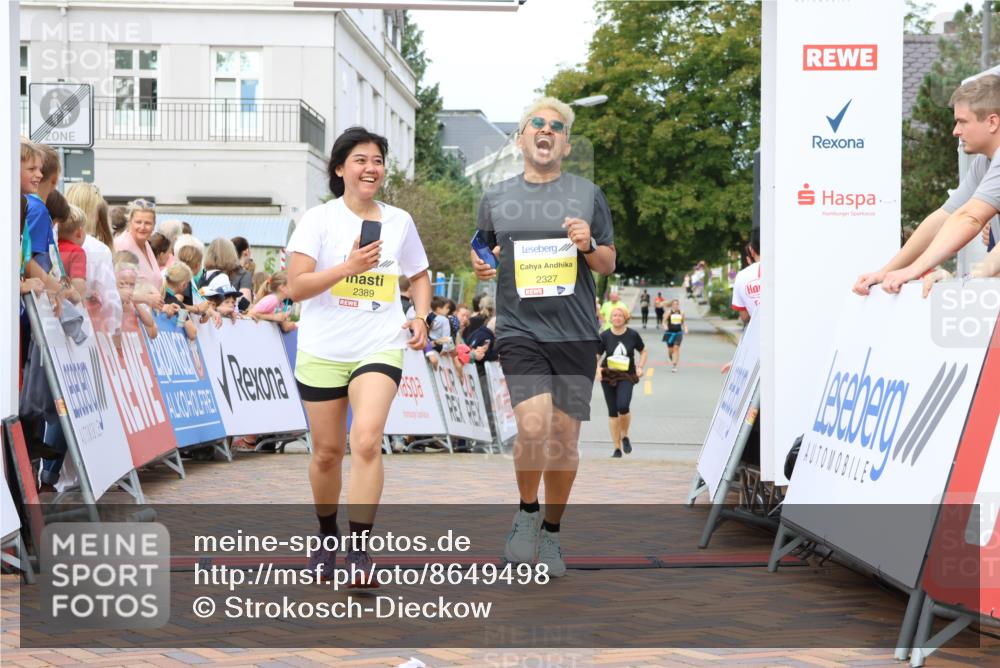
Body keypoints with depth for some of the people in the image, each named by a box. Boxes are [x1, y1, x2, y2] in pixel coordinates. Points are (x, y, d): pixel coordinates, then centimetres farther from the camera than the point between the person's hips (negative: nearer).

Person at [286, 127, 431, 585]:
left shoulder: (399, 221, 7)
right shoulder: (318, 219, -2)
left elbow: (419, 276, 22)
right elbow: (296, 287, -10)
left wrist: (420, 317, 5)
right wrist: (349, 267, -21)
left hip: (380, 348, 0)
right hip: (322, 352, 0)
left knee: (366, 441, -21)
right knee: (327, 452, 9)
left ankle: (359, 551, -16)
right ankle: (327, 535, 35)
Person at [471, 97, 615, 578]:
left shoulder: (587, 194, 9)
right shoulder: (496, 198, 10)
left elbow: (609, 265, 12)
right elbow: (481, 252, 20)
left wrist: (589, 245, -9)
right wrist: (481, 266, -2)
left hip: (576, 334, 1)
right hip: (520, 330, -1)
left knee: (564, 438, 4)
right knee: (533, 427, -18)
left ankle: (551, 532, 23)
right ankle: (526, 511, 9)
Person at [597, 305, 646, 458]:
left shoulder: (632, 335, -2)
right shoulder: (605, 336, -3)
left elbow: (644, 351, 12)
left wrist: (640, 367, -1)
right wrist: (597, 368, -15)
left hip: (627, 376, -1)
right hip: (608, 376, 1)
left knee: (623, 407, -22)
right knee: (612, 412, 4)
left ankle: (625, 436, 7)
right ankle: (617, 448, 14)